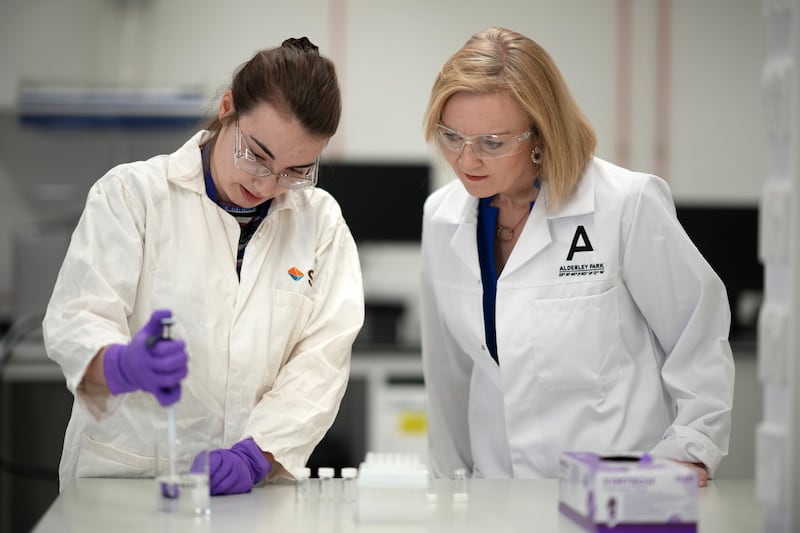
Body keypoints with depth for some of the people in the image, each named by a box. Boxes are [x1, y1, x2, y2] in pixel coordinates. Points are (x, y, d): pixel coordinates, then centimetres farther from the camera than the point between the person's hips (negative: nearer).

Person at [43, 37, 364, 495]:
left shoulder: (321, 221, 8)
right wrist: (125, 365, -29)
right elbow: (76, 322, -6)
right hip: (122, 475, -4)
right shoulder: (132, 192, 1)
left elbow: (321, 359, -1)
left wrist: (253, 456, -16)